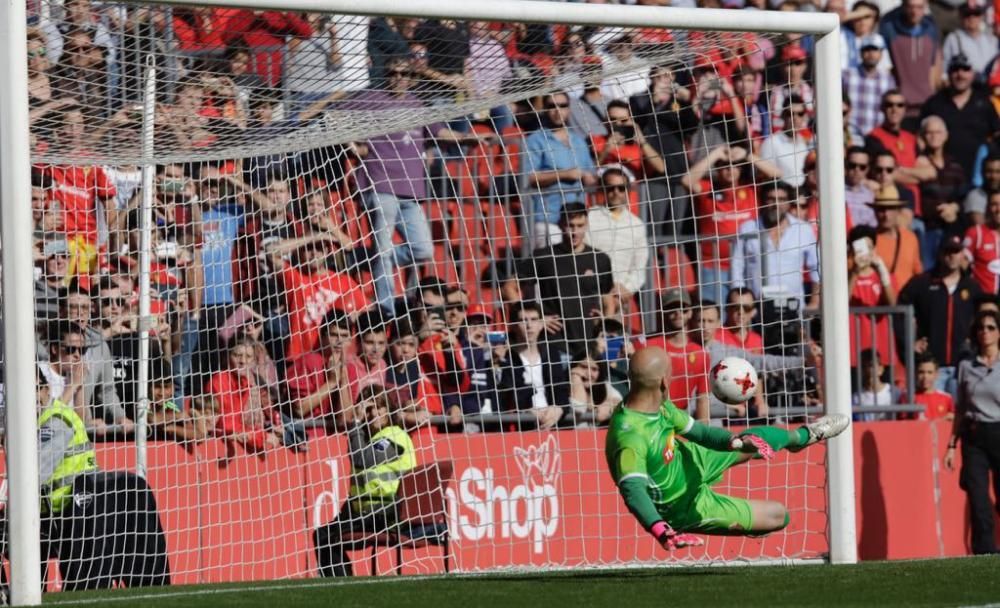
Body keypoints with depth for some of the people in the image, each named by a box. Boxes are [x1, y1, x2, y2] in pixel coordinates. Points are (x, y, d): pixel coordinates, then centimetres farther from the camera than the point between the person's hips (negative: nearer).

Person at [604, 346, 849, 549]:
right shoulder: (629, 437, -43)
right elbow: (632, 488, -52)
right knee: (778, 515, 5)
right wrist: (660, 530, -68)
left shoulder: (659, 405, -16)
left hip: (690, 462, 8)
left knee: (761, 440, 24)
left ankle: (803, 436, 58)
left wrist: (736, 440, -23)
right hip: (686, 506, -8)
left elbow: (696, 431, -6)